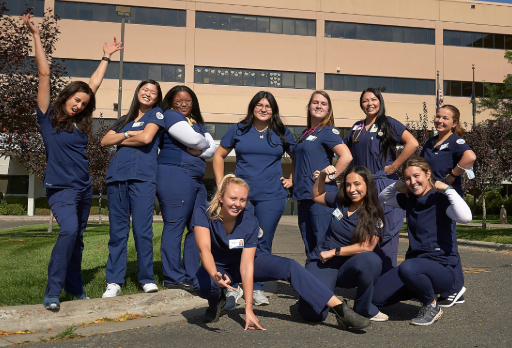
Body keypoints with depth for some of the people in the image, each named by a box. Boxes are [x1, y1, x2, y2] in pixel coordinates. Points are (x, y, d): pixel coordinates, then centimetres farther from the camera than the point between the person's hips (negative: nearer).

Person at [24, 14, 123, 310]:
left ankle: (74, 288, 23)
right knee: (69, 231, -25)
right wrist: (36, 35, -7)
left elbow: (94, 84, 20)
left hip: (85, 189, 6)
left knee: (77, 239, 11)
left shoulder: (80, 121, 11)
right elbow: (44, 74, -5)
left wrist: (106, 57, 29)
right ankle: (52, 292, -17)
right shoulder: (49, 118, -1)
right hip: (61, 188, -6)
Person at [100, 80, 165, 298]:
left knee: (142, 231, -6)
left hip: (142, 177, -4)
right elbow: (105, 141, 11)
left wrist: (120, 140, 7)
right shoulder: (125, 120, 23)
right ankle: (114, 281, 9)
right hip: (116, 177, 4)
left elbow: (146, 138, -7)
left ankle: (147, 279, 5)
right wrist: (127, 134, -2)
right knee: (117, 232, 4)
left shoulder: (156, 114, 11)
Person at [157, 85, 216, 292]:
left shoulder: (198, 123, 24)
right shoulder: (170, 116, 0)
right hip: (175, 176, -8)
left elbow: (213, 149, 11)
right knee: (174, 226, -7)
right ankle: (173, 278, -3)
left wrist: (198, 151, -7)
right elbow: (194, 140, -13)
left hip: (196, 180, 8)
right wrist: (205, 143, 8)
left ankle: (191, 276, 13)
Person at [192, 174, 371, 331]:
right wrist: (215, 275, -63)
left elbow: (246, 265, -27)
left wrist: (248, 309, -33)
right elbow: (204, 249, -41)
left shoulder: (250, 222, -23)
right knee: (202, 285, -37)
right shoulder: (203, 215, -26)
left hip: (246, 261, 1)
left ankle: (340, 310, -26)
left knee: (289, 266, -22)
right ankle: (217, 299, 0)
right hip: (217, 267, -1)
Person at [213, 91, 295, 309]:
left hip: (271, 197, 0)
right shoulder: (239, 130, 7)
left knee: (263, 244, 4)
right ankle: (234, 287, 10)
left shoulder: (282, 134, 8)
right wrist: (221, 184, 4)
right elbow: (219, 155, 12)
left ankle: (257, 288, 17)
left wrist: (292, 179, 9)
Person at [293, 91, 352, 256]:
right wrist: (293, 181, 17)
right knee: (309, 245, 13)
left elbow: (346, 156, -19)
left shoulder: (328, 131, -6)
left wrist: (330, 177, -14)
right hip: (304, 195, 8)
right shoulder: (305, 134, 17)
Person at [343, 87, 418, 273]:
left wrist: (394, 166, -12)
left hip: (384, 184, -5)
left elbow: (412, 143, -12)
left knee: (385, 234, -2)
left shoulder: (389, 123, 0)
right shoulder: (357, 128, 15)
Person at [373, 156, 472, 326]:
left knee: (408, 267, -40)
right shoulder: (409, 199, 10)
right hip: (416, 261, 7)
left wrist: (447, 189, -20)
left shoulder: (440, 199, -9)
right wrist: (396, 185, 6)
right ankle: (423, 289, 15)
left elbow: (465, 217, -28)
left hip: (441, 267, -7)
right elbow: (382, 199, 25)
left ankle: (432, 306, -9)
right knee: (375, 297, -7)